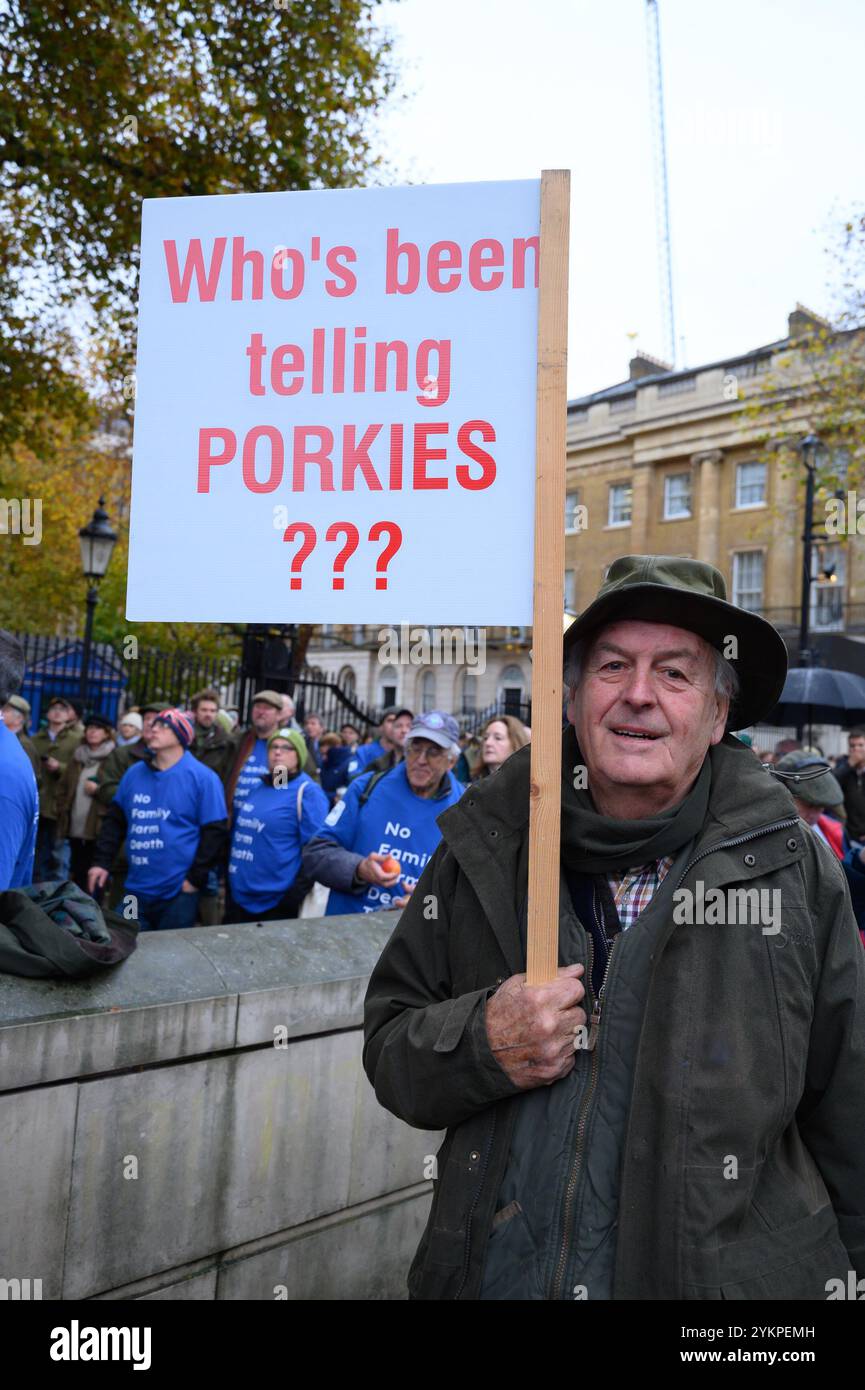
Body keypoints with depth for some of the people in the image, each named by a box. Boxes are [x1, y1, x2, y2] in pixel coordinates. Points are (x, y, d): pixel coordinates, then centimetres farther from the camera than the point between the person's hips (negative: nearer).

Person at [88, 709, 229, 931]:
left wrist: (196, 878, -13)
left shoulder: (202, 778, -9)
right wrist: (101, 861, 5)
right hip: (135, 890, 5)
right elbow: (114, 820, 15)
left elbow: (215, 831, -11)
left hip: (177, 893, -5)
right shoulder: (134, 773, 9)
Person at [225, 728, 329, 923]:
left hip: (276, 904, -7)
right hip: (238, 899, 7)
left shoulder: (308, 792, -11)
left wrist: (294, 897, -19)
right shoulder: (255, 789, 13)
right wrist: (229, 883, 18)